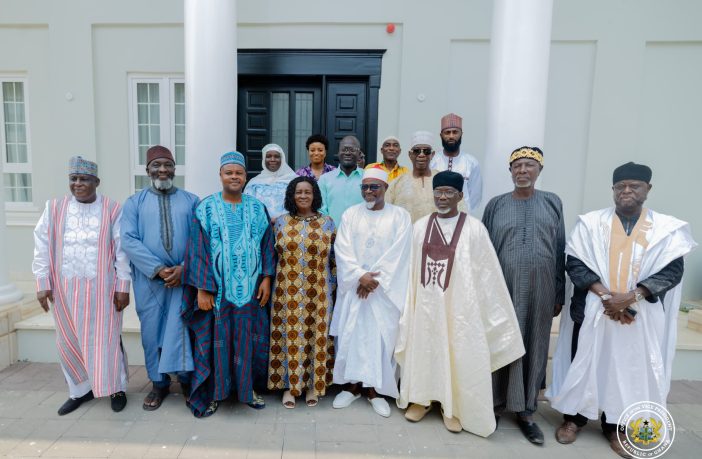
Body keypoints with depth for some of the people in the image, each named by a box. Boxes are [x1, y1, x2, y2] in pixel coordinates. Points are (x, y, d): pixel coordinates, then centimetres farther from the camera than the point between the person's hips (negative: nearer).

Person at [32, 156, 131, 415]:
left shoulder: (112, 210, -5)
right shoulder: (54, 209, 3)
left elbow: (122, 251, -6)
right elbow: (42, 248, 5)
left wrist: (123, 286, -8)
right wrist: (42, 284, 0)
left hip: (102, 288, -3)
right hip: (65, 288, 4)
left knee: (105, 339, 4)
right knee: (70, 341, 13)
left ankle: (116, 388, 22)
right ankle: (81, 390, 32)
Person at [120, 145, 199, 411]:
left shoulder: (192, 201, 6)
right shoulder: (134, 202, 6)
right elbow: (128, 240, -5)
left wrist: (184, 268, -15)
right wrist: (158, 269, -14)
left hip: (185, 276, -1)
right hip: (149, 279, 1)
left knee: (182, 328, 3)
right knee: (153, 331, 10)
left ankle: (186, 379, 23)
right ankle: (159, 383, 27)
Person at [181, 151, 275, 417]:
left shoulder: (257, 208, 6)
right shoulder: (206, 208, -1)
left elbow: (267, 246, 5)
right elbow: (198, 249, -5)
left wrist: (266, 278, -4)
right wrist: (202, 288, -11)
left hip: (250, 288, 2)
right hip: (217, 288, -2)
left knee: (248, 340, 10)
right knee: (216, 340, 7)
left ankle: (248, 387, 28)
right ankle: (213, 392, 24)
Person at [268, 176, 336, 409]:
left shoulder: (327, 223, 1)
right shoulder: (281, 222, 3)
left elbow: (335, 258, 4)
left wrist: (332, 286, 1)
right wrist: (272, 281, 5)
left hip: (317, 291, 0)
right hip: (287, 291, 1)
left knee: (316, 336, 7)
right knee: (289, 336, 6)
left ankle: (313, 385, 25)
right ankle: (290, 385, 23)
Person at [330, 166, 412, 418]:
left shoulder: (400, 216, 0)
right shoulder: (350, 214, 5)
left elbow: (397, 253, -8)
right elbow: (342, 250, -3)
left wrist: (375, 279, -14)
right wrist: (360, 276, -15)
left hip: (385, 289, -1)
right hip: (353, 286, 2)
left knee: (382, 336, 2)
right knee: (350, 334, 5)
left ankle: (375, 389, 17)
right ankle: (351, 385, 22)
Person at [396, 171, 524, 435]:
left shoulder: (474, 229, -9)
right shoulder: (420, 226, 0)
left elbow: (486, 273, -6)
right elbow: (412, 269, 3)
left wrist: (492, 312, -5)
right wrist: (409, 303, 5)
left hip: (459, 305, -2)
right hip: (426, 303, 3)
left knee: (458, 354, 10)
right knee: (423, 350, 15)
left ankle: (453, 407, 32)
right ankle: (422, 399, 36)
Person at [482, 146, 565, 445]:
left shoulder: (552, 203, 5)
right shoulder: (496, 205, 2)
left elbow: (560, 251, 6)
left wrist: (559, 294, 4)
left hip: (540, 289, 2)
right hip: (503, 287, -1)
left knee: (534, 346, 10)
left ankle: (524, 410, 25)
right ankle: (495, 404, 22)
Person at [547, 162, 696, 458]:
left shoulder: (667, 228, 2)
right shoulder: (590, 222, -1)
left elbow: (672, 270, -5)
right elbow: (574, 262, -6)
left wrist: (630, 296, -17)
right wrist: (605, 295, -16)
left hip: (640, 316, 1)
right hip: (592, 310, 0)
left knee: (631, 369, 10)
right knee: (583, 363, 8)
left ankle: (616, 426, 29)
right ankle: (574, 418, 26)